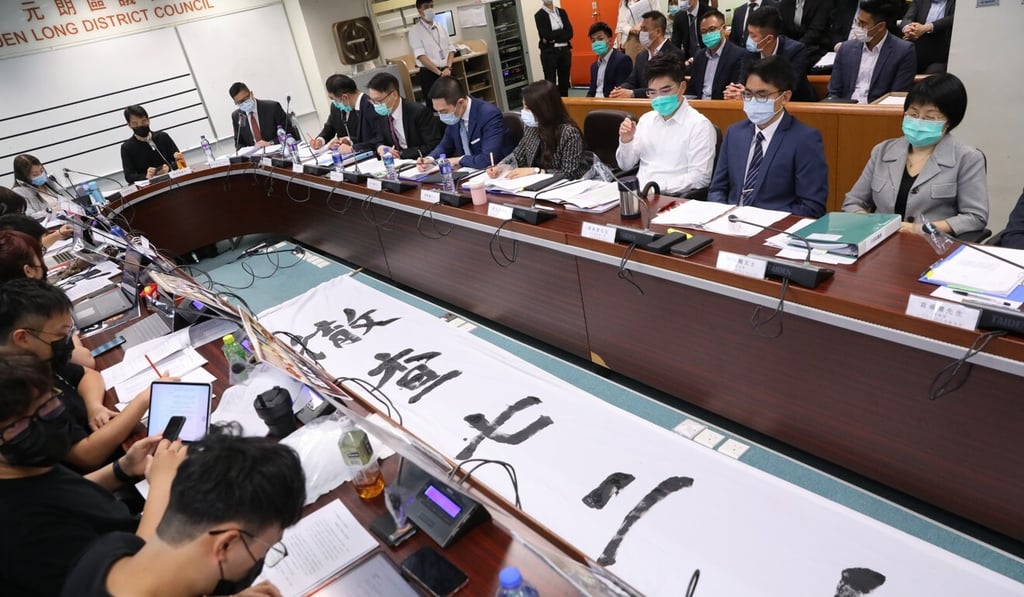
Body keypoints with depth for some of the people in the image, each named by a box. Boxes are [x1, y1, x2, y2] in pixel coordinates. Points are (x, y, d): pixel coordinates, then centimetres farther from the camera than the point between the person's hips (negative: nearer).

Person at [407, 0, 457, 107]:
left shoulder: (441, 28, 13)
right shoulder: (415, 31, -3)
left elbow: (450, 49, 10)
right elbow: (421, 56, -12)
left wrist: (448, 68, -9)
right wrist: (439, 72, -19)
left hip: (446, 72, 5)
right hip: (429, 74, -5)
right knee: (434, 107, -3)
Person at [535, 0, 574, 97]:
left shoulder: (562, 12, 11)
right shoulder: (539, 15, -1)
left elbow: (569, 33, 1)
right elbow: (545, 35, -14)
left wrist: (553, 38, -12)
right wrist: (562, 31, -6)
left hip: (565, 51, 4)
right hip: (549, 52, -4)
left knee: (564, 81, 7)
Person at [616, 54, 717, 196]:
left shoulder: (699, 125, -4)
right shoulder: (646, 119, 14)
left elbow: (700, 177, -11)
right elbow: (626, 165, 17)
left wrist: (659, 186, -20)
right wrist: (626, 141, -2)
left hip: (673, 196, -5)